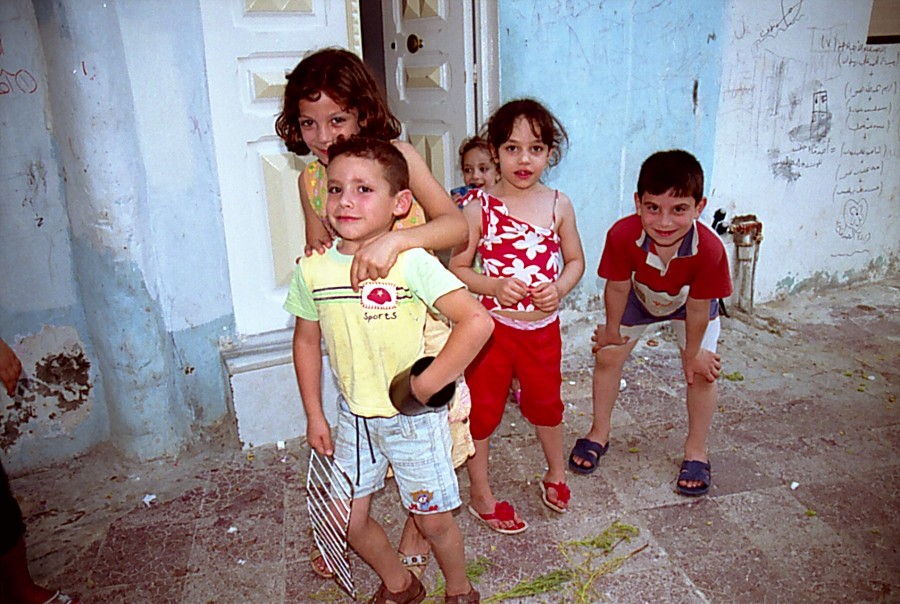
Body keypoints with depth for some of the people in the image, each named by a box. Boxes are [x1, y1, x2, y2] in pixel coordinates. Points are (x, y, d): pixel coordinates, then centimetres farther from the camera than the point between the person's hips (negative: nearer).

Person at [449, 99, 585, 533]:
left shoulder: (558, 205, -1)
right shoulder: (480, 206, -9)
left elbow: (575, 260, 8)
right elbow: (457, 267, -7)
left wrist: (558, 289, -11)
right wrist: (493, 286, -24)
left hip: (543, 327, 3)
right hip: (491, 325, -2)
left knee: (545, 401, 22)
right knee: (482, 408, 9)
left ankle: (556, 473, 49)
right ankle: (480, 494, 31)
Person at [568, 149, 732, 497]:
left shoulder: (709, 249, -41)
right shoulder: (623, 235, -40)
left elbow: (697, 309, -25)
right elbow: (617, 289, -21)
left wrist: (693, 354, -10)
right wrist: (612, 331, -5)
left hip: (690, 304, -1)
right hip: (639, 298, 1)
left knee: (702, 371, -5)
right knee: (607, 356, 1)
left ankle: (696, 450, 18)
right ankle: (599, 434, 24)